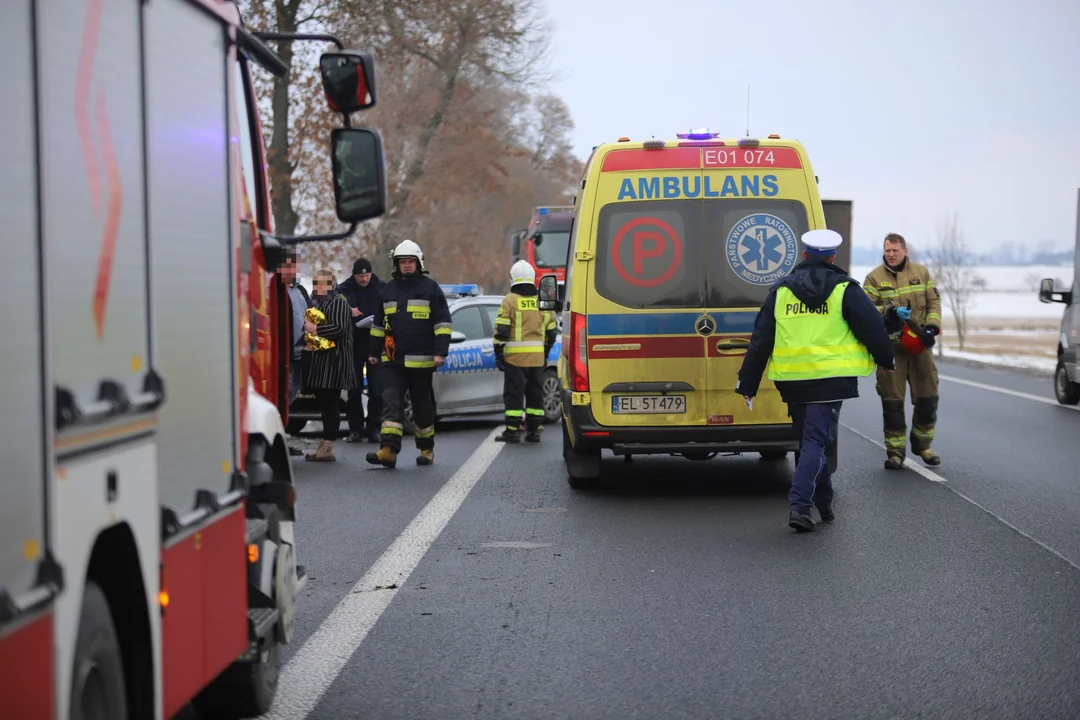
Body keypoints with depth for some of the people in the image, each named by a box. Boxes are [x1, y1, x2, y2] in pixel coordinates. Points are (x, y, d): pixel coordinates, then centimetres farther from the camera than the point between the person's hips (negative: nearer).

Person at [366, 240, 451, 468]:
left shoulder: (430, 288, 0)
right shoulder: (388, 289, 12)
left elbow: (442, 322, -3)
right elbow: (379, 323, 21)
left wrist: (440, 352, -11)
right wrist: (374, 352, 19)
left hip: (421, 360, -3)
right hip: (392, 360, 3)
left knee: (422, 406, 8)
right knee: (391, 402, -10)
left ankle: (426, 448, 22)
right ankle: (388, 450, -18)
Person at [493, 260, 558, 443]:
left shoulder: (510, 301, -6)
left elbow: (501, 330, -10)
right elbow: (551, 332, 16)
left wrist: (498, 353, -4)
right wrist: (545, 354, 24)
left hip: (515, 357, -4)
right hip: (537, 358, 5)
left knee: (513, 394, -1)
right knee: (535, 394, 11)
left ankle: (512, 431, -3)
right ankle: (534, 430, 11)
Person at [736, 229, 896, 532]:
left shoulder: (780, 292, 8)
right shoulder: (845, 290, -1)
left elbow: (760, 340, 7)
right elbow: (872, 329, 1)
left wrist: (747, 383, 11)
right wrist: (886, 359, 21)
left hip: (792, 380, 4)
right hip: (829, 379, -3)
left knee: (809, 439, 17)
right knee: (815, 441, -5)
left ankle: (823, 503, 27)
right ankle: (800, 505, -18)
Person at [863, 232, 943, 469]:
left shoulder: (921, 272, 7)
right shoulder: (874, 278, -1)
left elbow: (934, 302, 6)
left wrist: (931, 327, -10)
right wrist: (890, 312, -26)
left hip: (920, 344, 3)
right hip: (890, 346, -2)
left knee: (927, 398, 7)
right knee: (892, 401, -1)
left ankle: (922, 445, 25)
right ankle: (895, 451, 6)